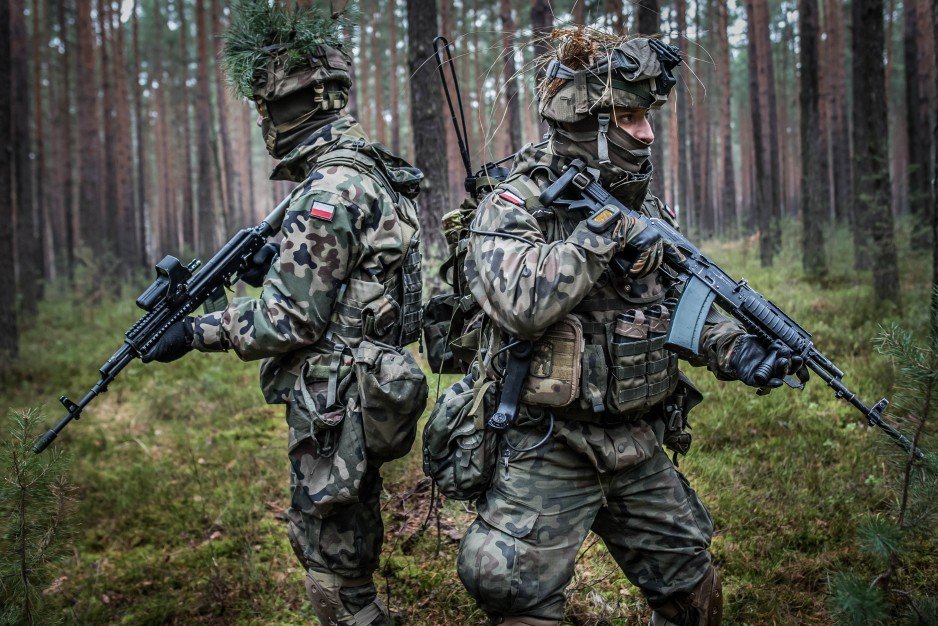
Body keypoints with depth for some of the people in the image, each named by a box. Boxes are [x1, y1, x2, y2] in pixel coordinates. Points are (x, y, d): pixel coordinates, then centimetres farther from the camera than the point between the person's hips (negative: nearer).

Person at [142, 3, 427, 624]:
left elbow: (289, 320, -20)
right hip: (357, 402, 10)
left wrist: (199, 330, -9)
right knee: (350, 563, 20)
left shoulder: (332, 190, -21)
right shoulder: (369, 171, 11)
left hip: (335, 414, -10)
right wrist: (275, 264, 12)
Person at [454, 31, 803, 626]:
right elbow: (520, 304, -28)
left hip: (641, 451, 7)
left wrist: (737, 349, -6)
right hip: (549, 457, -6)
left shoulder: (645, 210, 9)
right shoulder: (514, 206, -12)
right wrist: (599, 236, -23)